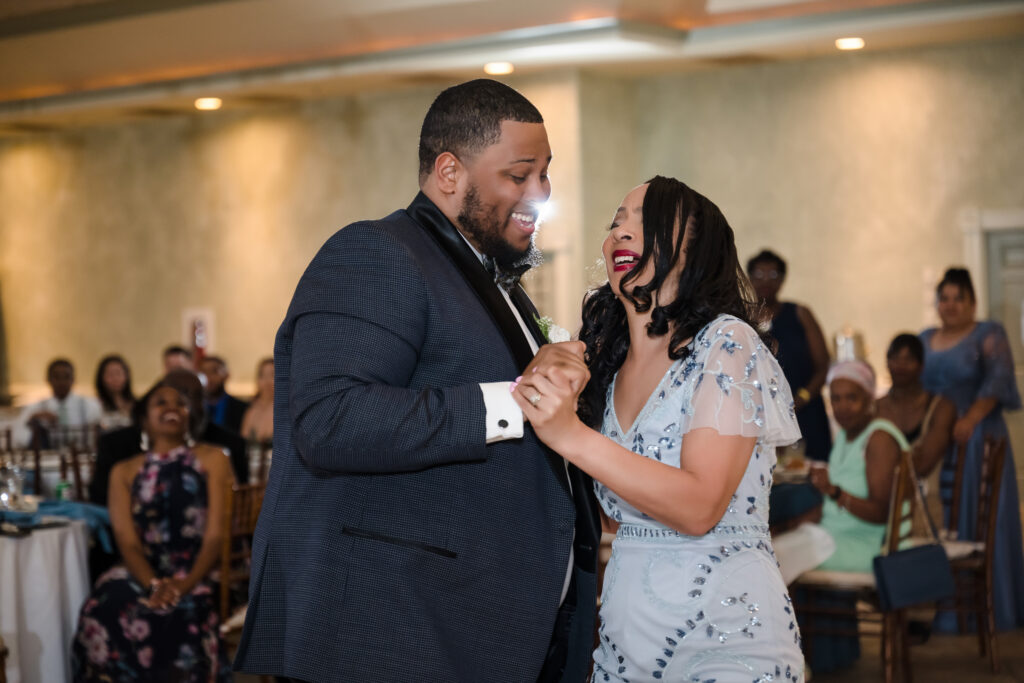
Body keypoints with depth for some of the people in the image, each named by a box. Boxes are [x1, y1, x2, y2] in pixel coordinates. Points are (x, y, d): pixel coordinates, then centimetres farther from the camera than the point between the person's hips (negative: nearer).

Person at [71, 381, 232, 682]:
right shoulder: (125, 472, 14)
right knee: (101, 613, -30)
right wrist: (154, 585, -19)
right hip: (142, 575, 2)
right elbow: (128, 541, 1)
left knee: (182, 616, -36)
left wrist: (185, 585, -18)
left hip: (197, 575, -2)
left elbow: (216, 535, -1)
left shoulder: (210, 460, 9)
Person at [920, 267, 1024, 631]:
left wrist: (971, 418, -25)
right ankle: (948, 609, 7)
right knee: (942, 523, 3)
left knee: (980, 521, -3)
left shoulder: (988, 334, 1)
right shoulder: (925, 339, 17)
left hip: (975, 439, -5)